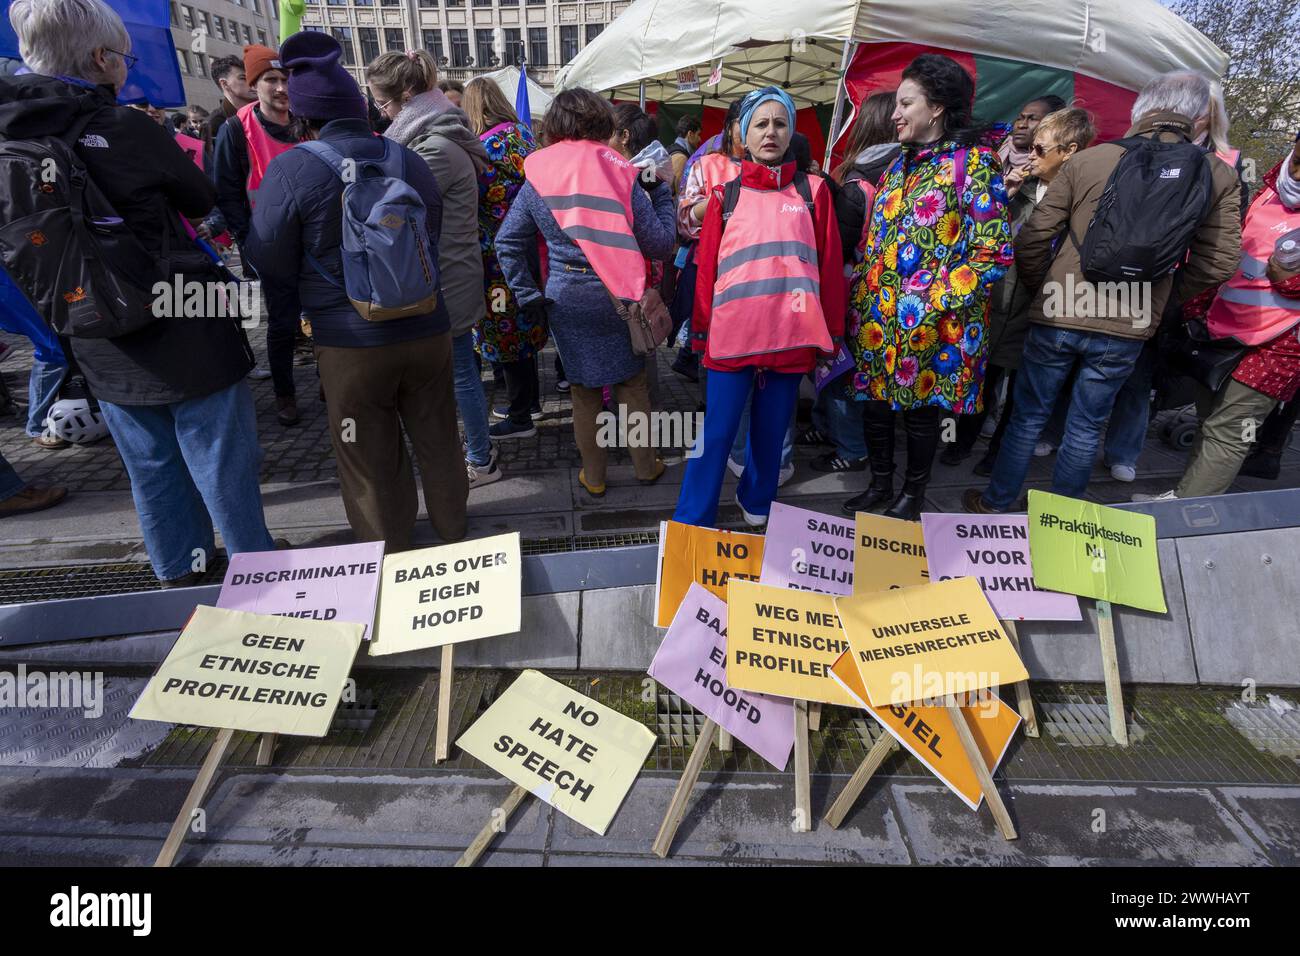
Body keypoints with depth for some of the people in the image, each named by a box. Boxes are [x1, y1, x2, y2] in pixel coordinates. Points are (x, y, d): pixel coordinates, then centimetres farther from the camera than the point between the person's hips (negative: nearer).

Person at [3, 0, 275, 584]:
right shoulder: (128, 130, -16)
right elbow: (202, 201, 0)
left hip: (103, 354, 6)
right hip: (185, 338, -6)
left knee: (151, 468, 19)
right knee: (224, 464, 7)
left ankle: (178, 571, 36)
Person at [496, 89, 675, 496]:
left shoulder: (538, 175, 2)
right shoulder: (619, 171, -5)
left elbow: (507, 242, 0)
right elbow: (659, 243, -5)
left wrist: (528, 296, 2)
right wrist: (662, 192, 8)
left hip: (565, 298, 2)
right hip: (616, 295, -1)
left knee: (583, 390, 14)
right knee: (632, 385, 14)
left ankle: (593, 477, 25)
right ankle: (646, 466, 26)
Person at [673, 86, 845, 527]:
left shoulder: (813, 190, 9)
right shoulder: (726, 195, 8)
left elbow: (830, 266, 8)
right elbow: (707, 267, 8)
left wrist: (831, 332, 6)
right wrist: (701, 331, 7)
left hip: (791, 336, 1)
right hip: (732, 334, -1)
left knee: (771, 431, 12)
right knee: (716, 433, -1)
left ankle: (757, 504, 32)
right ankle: (691, 522, 9)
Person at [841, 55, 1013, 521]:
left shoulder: (973, 162, -6)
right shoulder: (900, 164, 15)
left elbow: (994, 251, -11)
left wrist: (935, 301, -18)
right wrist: (859, 297, 10)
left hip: (932, 323, -6)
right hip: (877, 315, 6)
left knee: (921, 405, 4)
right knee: (874, 398, 10)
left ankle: (913, 494, 23)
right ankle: (880, 484, 29)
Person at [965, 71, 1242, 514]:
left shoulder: (1086, 160, -5)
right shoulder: (1218, 177, 0)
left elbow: (1033, 239, -5)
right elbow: (1219, 262, 0)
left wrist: (1040, 288, 12)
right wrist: (1160, 298, 15)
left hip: (1056, 317, -1)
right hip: (1128, 328, 1)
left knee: (1028, 417, 14)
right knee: (1086, 428, 15)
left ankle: (996, 503, 27)